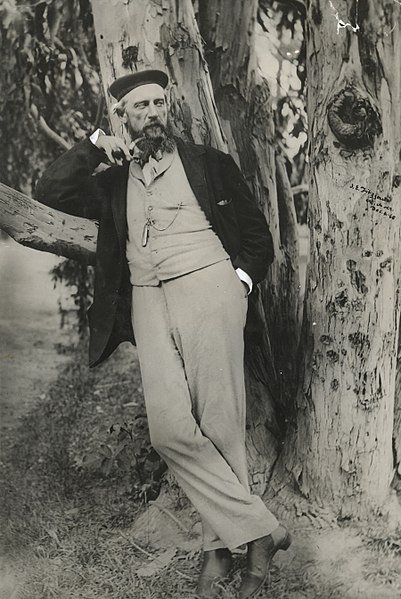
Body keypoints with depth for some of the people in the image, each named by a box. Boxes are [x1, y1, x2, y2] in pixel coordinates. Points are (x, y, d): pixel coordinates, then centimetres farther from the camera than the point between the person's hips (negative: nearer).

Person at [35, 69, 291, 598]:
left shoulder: (207, 163, 15)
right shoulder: (113, 182, 21)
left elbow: (256, 230, 14)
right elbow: (49, 191, 10)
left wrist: (244, 278, -2)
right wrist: (95, 145, 5)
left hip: (208, 288, -2)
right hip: (148, 302, 2)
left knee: (220, 425, -7)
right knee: (171, 430, -14)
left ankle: (221, 546, 5)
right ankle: (259, 529, -5)